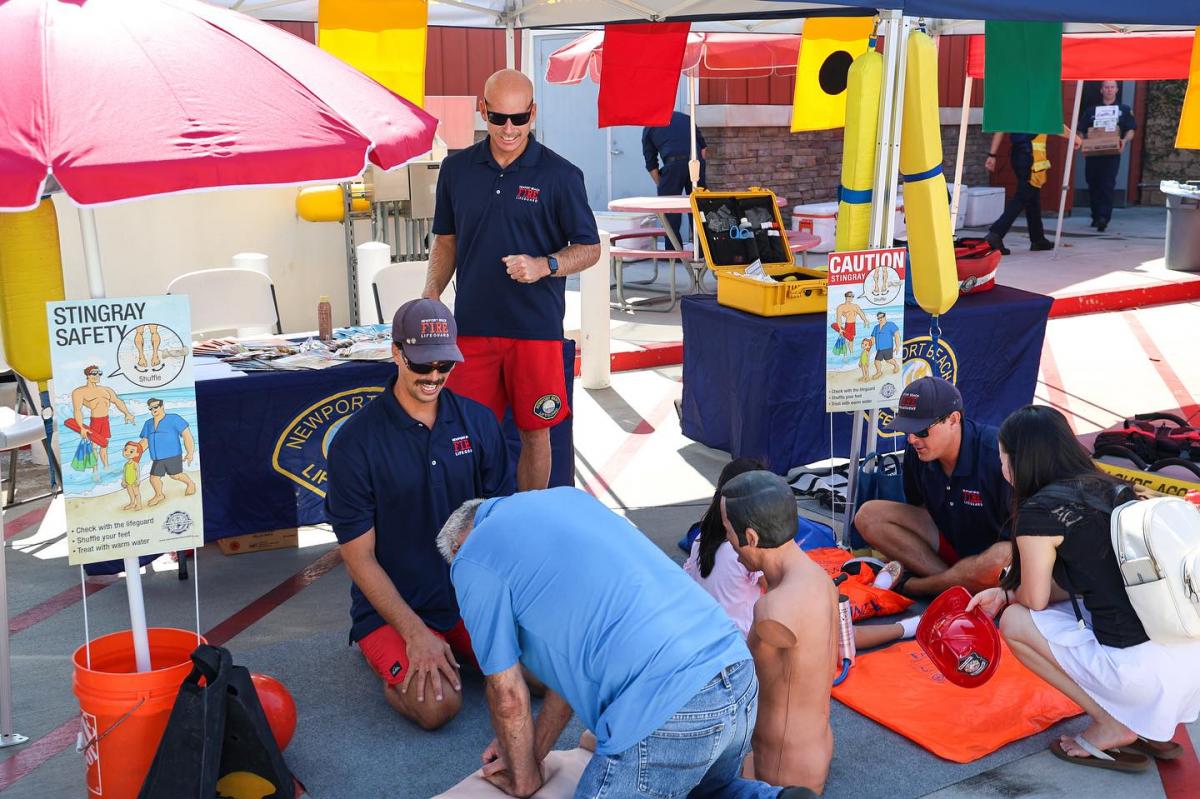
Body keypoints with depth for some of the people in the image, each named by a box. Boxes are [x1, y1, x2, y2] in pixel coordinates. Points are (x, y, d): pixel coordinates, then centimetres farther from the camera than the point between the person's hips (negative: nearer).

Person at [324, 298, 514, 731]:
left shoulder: (479, 422, 0)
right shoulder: (355, 441, -12)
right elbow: (359, 557, -10)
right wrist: (414, 632, -17)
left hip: (471, 593, 4)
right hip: (391, 605, -4)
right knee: (438, 705, -25)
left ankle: (457, 647, 14)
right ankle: (393, 663, 9)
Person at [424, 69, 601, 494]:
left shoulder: (561, 175, -4)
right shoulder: (456, 169, 6)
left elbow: (589, 249, 0)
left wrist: (544, 265, -19)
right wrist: (431, 294, 1)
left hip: (536, 326, -2)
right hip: (472, 324, 3)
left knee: (534, 431, 7)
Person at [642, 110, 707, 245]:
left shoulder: (648, 128, 19)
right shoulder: (684, 117, 25)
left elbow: (651, 164, 15)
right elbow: (703, 147, 17)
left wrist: (661, 186, 20)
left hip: (673, 163, -3)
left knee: (670, 212, 4)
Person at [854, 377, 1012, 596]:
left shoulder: (996, 453, -28)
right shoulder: (916, 453, -9)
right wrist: (900, 559, 4)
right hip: (949, 541, 6)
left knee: (1003, 559, -43)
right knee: (868, 515, -8)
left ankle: (911, 586, -16)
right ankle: (951, 584, -17)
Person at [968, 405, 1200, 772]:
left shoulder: (1038, 511, -10)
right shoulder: (1109, 489, 13)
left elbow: (1035, 599, 3)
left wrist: (1006, 598, 25)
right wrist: (1006, 594, 20)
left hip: (1143, 667, -8)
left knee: (1015, 621, 9)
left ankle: (1113, 727, 9)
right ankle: (1153, 728, 18)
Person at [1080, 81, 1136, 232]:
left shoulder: (1124, 110, 13)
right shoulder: (1091, 111, 17)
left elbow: (1131, 131, 8)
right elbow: (1082, 131, 13)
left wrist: (1124, 140, -14)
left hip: (1112, 154, -2)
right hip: (1092, 153, 3)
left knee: (1107, 186, -13)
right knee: (1093, 186, 5)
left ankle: (1104, 217, -20)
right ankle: (1096, 216, 16)